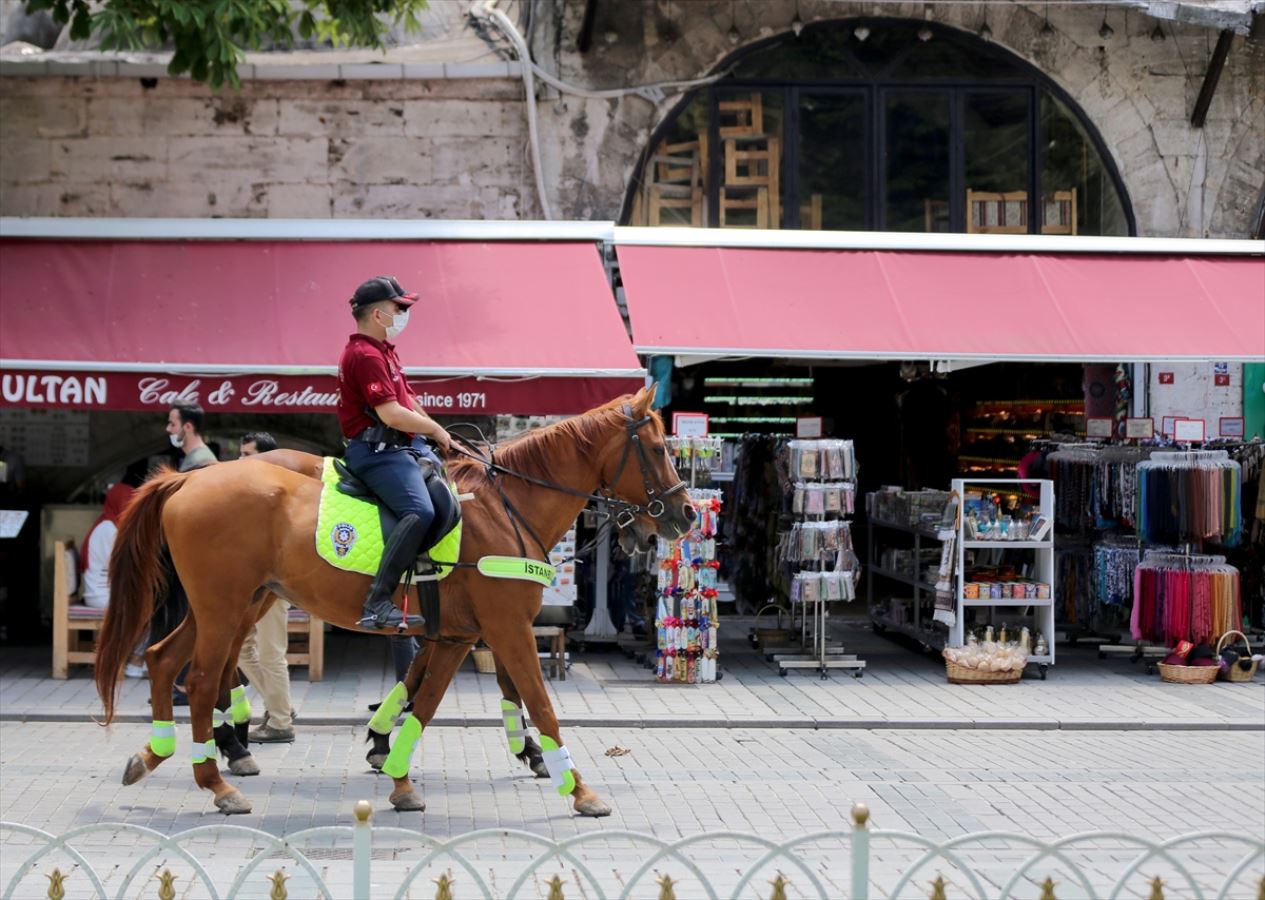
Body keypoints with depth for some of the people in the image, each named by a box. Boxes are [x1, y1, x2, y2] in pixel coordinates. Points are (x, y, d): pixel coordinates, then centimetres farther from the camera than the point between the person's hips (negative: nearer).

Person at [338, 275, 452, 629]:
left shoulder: (384, 350, 19)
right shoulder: (365, 355, -16)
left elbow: (407, 401, 27)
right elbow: (392, 414, -22)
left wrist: (435, 433, 15)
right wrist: (435, 430, -8)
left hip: (407, 445, 11)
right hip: (377, 451, -11)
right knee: (420, 511, -29)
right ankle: (377, 603, -33)